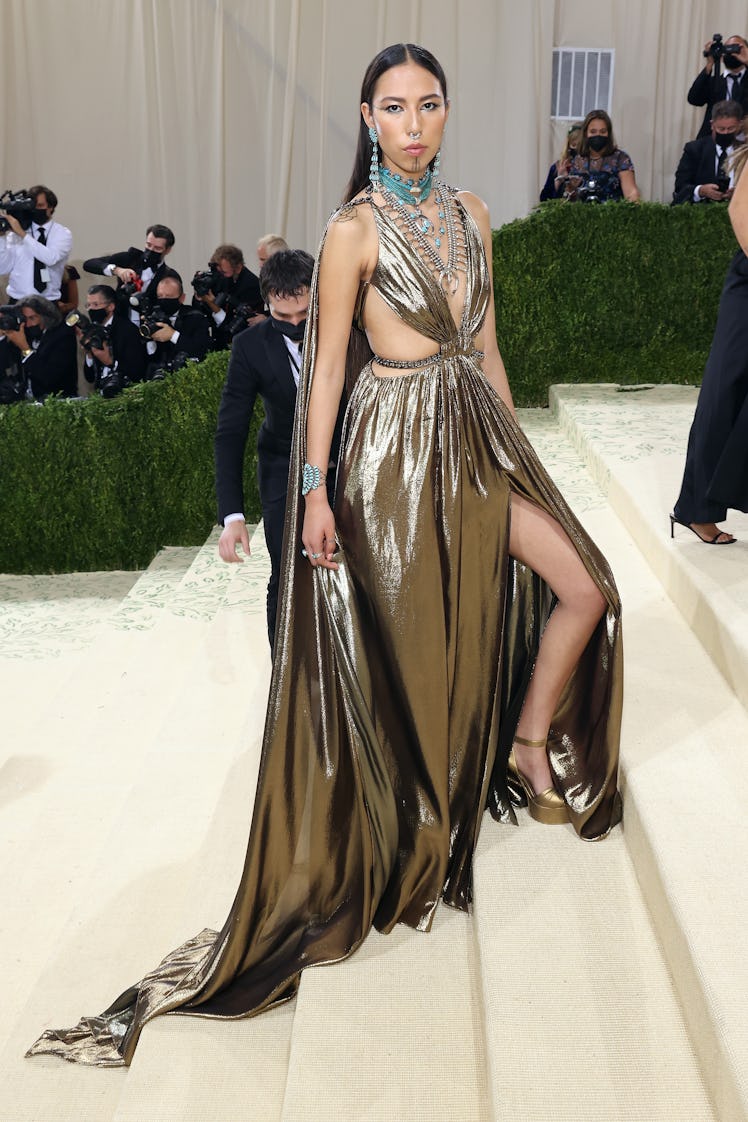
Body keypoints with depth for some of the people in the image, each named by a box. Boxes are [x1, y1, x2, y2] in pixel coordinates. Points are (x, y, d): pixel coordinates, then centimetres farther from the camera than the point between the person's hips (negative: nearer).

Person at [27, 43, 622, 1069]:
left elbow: (485, 342, 14)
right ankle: (407, 837, 24)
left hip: (477, 433, 7)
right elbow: (327, 365, -10)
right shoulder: (355, 230, -10)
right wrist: (315, 489, -14)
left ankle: (529, 748, 22)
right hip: (398, 444, -6)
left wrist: (513, 444, 16)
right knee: (408, 640, 5)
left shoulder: (470, 214, 9)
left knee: (586, 587, 1)